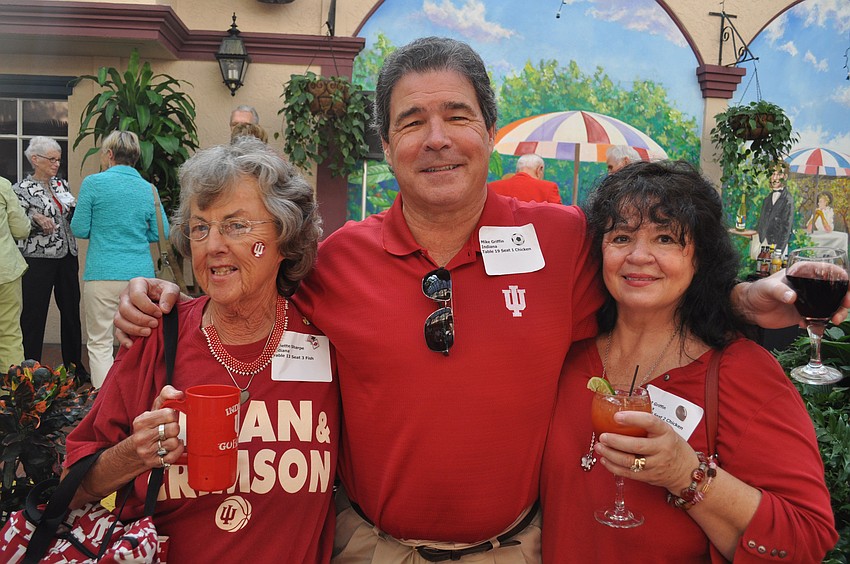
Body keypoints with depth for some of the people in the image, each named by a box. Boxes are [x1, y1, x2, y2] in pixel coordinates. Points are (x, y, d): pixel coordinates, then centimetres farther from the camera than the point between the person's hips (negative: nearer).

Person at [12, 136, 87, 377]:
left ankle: (74, 366, 21)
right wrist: (34, 219, -21)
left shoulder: (61, 184, 12)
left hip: (67, 257, 5)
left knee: (71, 312, 9)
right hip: (38, 260, -5)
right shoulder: (21, 189, -3)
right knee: (34, 315, 0)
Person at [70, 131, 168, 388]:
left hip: (102, 274, -3)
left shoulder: (94, 183, -3)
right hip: (140, 274, 3)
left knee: (99, 343, 5)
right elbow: (159, 234, 9)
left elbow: (79, 229, -1)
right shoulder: (148, 188, 6)